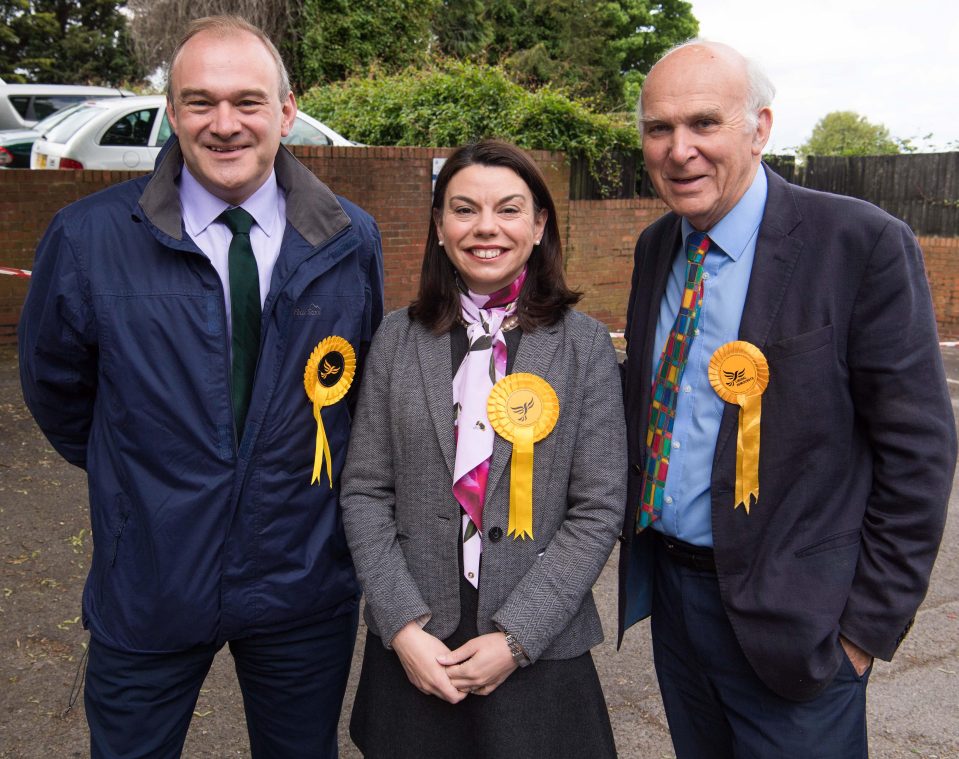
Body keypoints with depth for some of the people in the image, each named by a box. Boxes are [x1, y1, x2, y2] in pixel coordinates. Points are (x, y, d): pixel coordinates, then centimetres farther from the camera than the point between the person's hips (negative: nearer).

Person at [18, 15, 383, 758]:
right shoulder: (88, 237, -14)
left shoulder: (351, 239, -8)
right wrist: (132, 473, 10)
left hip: (306, 584, 2)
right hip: (148, 588, -1)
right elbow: (55, 389, 3)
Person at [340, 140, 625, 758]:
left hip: (538, 650, -1)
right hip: (410, 649, 2)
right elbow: (365, 492, -1)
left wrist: (515, 638, -12)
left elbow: (598, 510, -7)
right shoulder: (399, 338, -1)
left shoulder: (585, 344, -6)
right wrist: (404, 625, -9)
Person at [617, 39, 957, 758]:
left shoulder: (863, 245, -15)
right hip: (668, 585, 6)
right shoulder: (655, 248, 5)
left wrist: (871, 622, -12)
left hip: (786, 618, -5)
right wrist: (636, 530, 7)